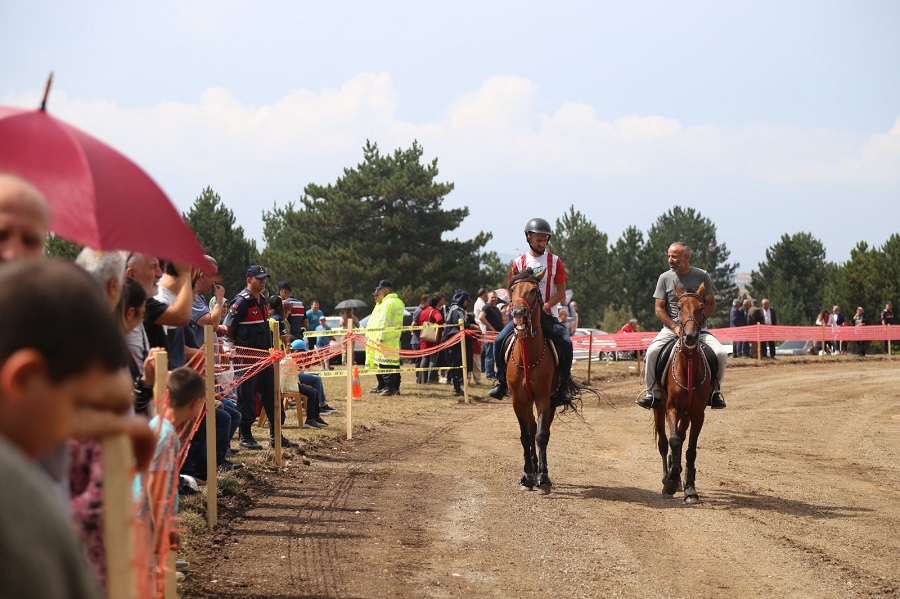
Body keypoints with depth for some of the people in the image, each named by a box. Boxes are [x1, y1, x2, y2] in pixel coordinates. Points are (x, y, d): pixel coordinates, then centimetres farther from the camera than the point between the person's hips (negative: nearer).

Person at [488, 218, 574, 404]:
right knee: (500, 341, -18)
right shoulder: (519, 263, 6)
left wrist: (544, 307, -16)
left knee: (566, 342, -26)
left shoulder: (555, 261, 3)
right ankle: (502, 380, 0)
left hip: (549, 314, -1)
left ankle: (565, 382, -9)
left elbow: (561, 293, -1)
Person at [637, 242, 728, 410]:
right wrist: (675, 327, -12)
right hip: (671, 328, 0)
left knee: (721, 354, -22)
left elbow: (711, 305, 6)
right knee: (652, 352, -27)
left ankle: (715, 391, -1)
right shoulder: (665, 278, 2)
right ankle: (653, 392, -12)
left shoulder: (702, 276, 1)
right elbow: (659, 308, 3)